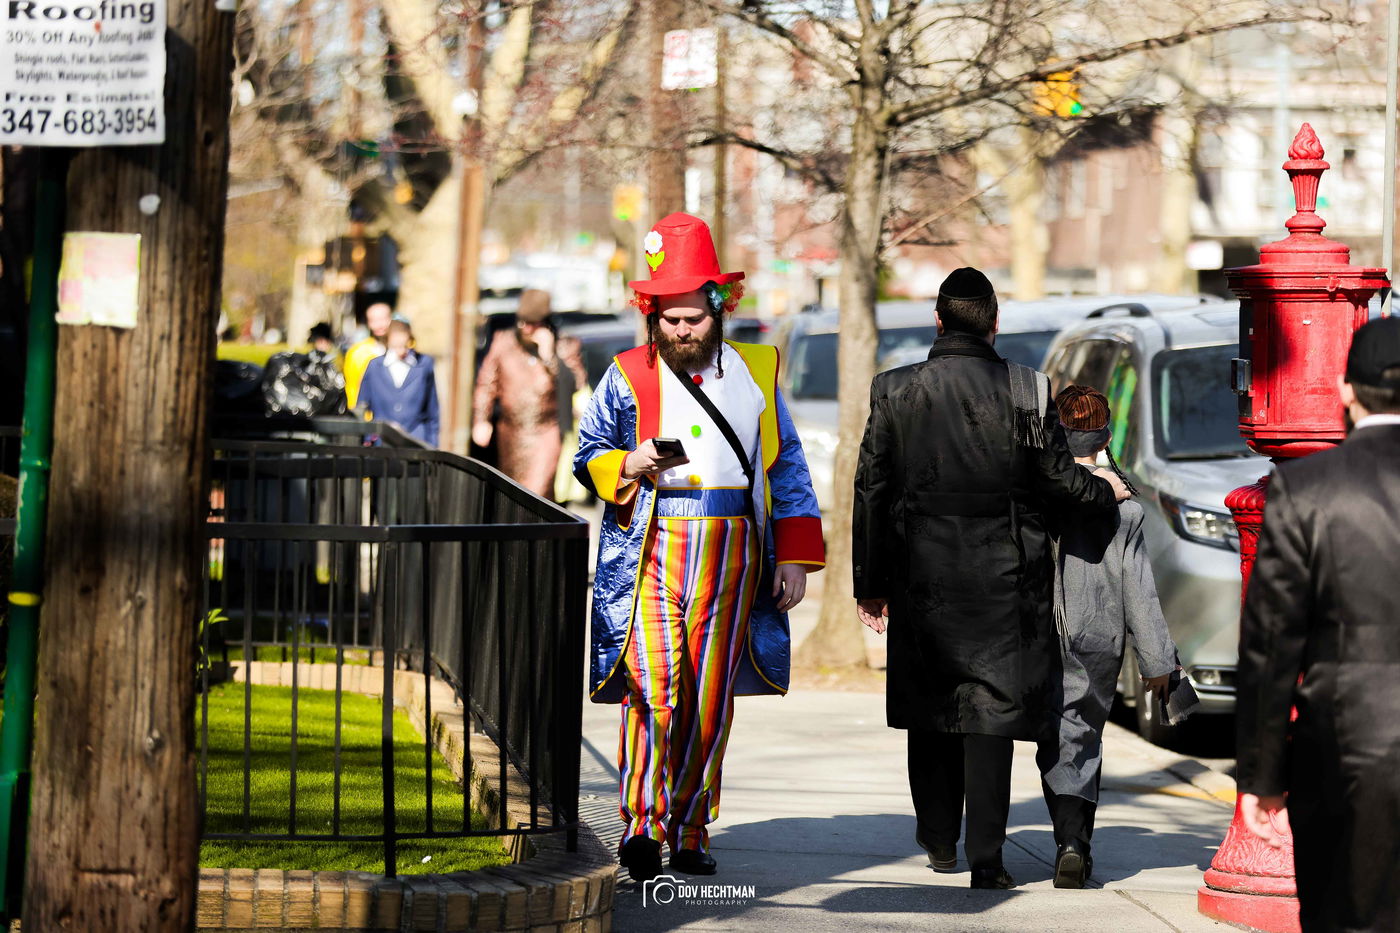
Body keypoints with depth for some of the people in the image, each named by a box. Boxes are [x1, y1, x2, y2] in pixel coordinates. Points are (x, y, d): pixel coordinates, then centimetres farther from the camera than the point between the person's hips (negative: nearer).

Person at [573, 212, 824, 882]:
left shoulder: (756, 374, 11)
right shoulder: (626, 378, 7)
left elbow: (787, 471, 13)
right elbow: (588, 459, 12)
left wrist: (795, 558, 6)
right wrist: (628, 466, -10)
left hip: (729, 557, 2)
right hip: (647, 551, -2)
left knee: (710, 699, 2)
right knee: (656, 683, -15)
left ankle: (689, 830, 13)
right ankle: (642, 825, -14)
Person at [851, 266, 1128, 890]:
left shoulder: (895, 392, -2)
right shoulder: (1027, 392, -8)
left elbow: (870, 490, 1)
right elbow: (1057, 479, -3)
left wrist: (870, 583, 9)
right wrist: (1106, 491, 20)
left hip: (922, 575, 2)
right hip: (1000, 577, -2)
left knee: (929, 706, 16)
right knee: (990, 709, 0)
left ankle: (939, 842, 25)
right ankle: (985, 857, -6)